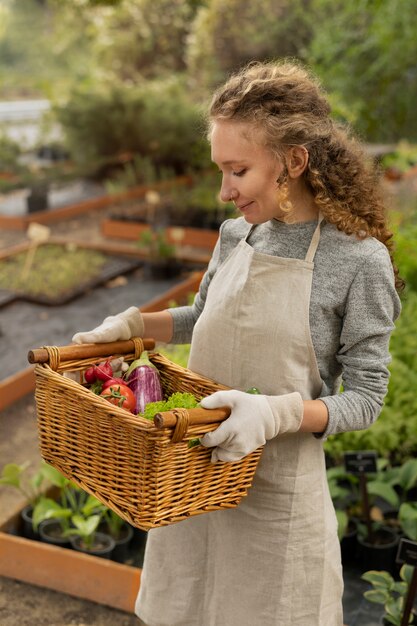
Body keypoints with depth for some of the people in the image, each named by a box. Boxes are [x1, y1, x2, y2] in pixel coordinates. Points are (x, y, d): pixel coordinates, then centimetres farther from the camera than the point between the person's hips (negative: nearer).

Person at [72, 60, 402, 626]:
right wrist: (132, 323, 4)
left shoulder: (359, 260, -17)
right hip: (195, 472, 5)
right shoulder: (235, 237, 1)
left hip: (276, 491, -5)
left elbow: (364, 399, -13)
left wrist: (277, 413, -29)